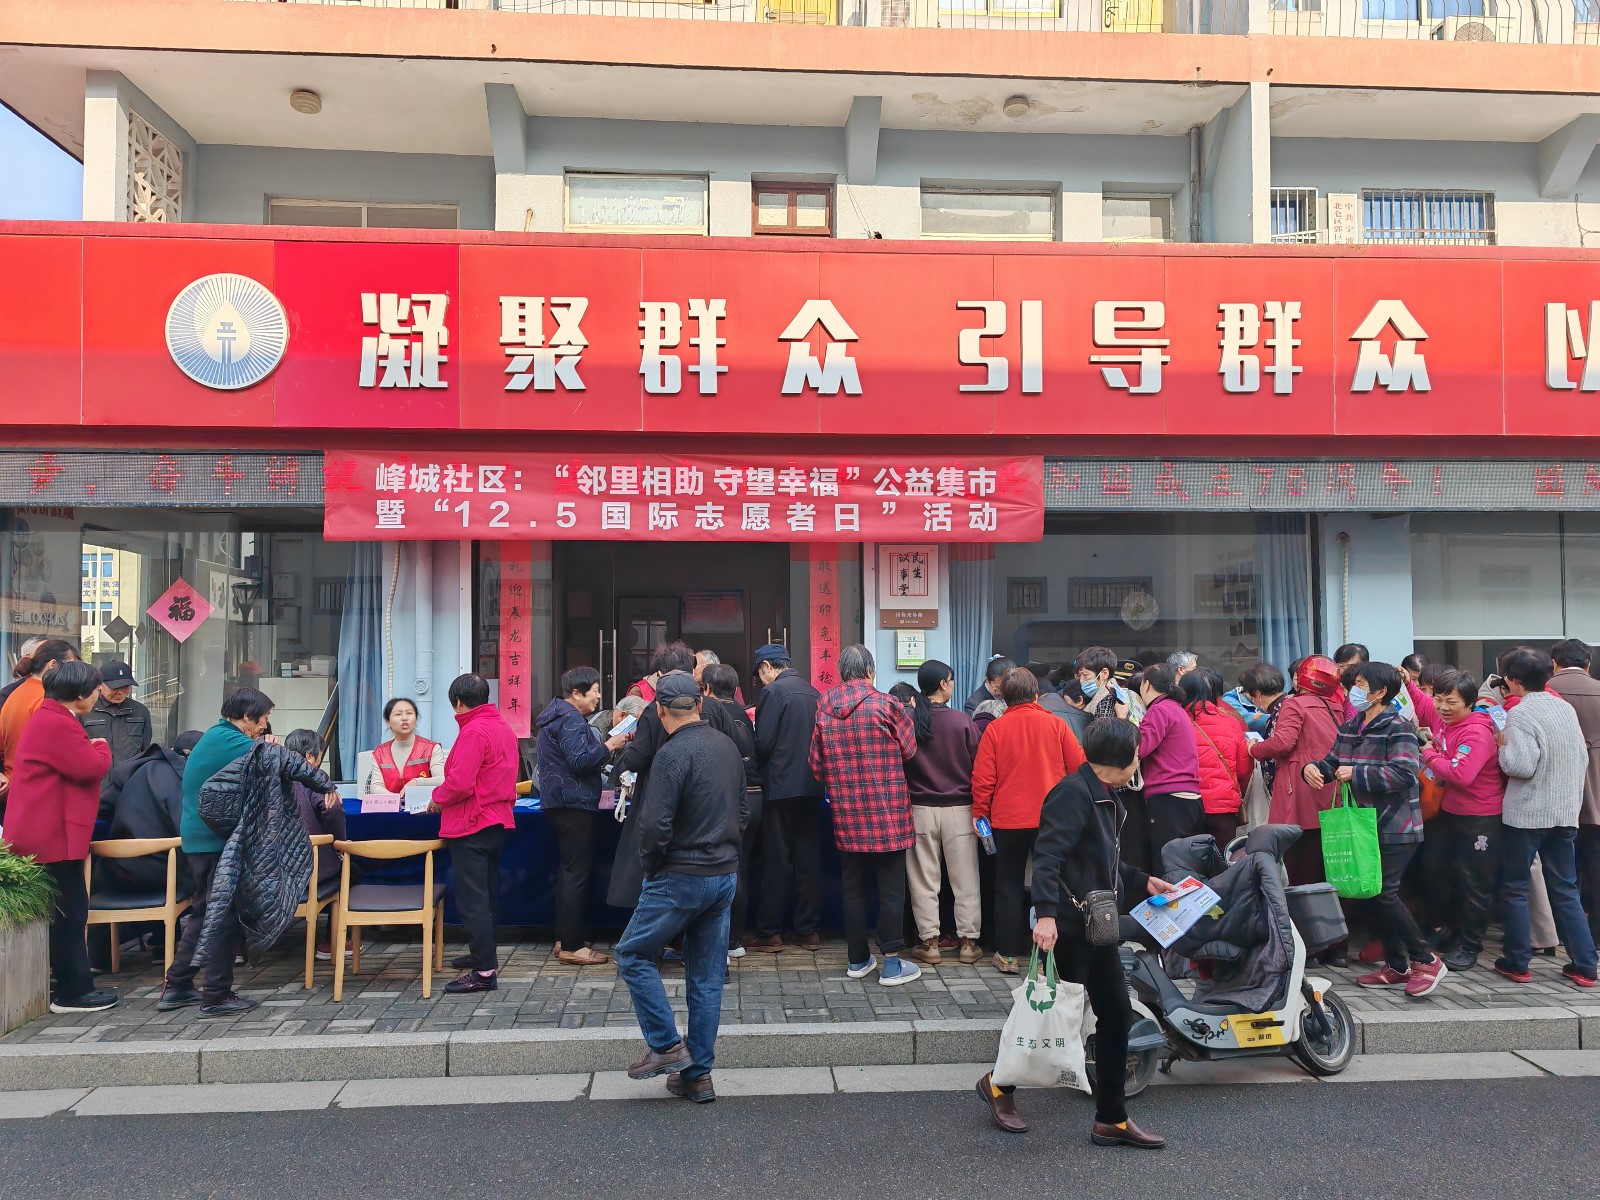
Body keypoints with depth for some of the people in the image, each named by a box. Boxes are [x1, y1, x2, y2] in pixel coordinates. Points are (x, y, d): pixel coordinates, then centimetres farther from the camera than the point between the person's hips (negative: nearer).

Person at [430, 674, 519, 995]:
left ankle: (484, 971, -4)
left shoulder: (473, 732, -18)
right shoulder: (504, 728, 11)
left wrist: (437, 799, -7)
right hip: (498, 820, 10)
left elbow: (460, 783, -25)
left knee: (472, 900, -5)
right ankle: (485, 953, 32)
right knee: (487, 894, 20)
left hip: (471, 825, -10)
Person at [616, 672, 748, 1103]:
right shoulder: (728, 746, 7)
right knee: (708, 975, 12)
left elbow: (655, 825, -21)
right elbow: (741, 810, 15)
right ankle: (698, 1075, 18)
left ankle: (667, 1047, 9)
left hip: (682, 877, -7)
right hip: (726, 875, 7)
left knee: (633, 954, 11)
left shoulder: (673, 753, -17)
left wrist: (650, 868, -5)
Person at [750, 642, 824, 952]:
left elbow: (762, 743, -13)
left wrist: (760, 771, 5)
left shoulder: (772, 692, -10)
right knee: (809, 860, 9)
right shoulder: (812, 692, 9)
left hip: (780, 787, -6)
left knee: (776, 862, 1)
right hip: (811, 787, 6)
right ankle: (809, 930, 15)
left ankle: (769, 934, 8)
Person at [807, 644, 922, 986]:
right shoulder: (886, 705, -11)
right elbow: (909, 750, 0)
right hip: (887, 814, -4)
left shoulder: (824, 708, 0)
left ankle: (857, 959, 22)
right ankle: (892, 964, 8)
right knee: (891, 888, 4)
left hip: (846, 815, 4)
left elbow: (817, 765, 6)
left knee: (853, 887, 13)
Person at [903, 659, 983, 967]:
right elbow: (978, 767, -2)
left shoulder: (907, 721, -7)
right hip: (959, 810, -1)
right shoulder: (962, 722, -9)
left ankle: (929, 942, 13)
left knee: (924, 881, 9)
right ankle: (968, 942, 15)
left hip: (920, 809, 1)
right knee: (965, 880, 9)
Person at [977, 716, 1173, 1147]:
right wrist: (1046, 913, -35)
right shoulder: (1074, 793, -17)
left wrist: (1144, 882, 19)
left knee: (1117, 1016, 11)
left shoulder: (1105, 796, 14)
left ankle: (1112, 1121, 22)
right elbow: (1047, 856, -26)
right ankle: (1000, 1084, 24)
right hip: (1069, 925, -10)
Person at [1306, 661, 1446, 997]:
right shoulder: (1349, 728, 11)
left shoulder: (1398, 728, -13)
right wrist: (1314, 768, -6)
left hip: (1395, 828, -8)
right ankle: (1396, 966, 23)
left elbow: (1404, 773, -24)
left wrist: (1356, 774, -23)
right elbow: (1333, 762, 16)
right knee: (1369, 894, 10)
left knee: (1383, 893, -11)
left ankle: (1426, 960, 7)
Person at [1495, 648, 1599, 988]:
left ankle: (1517, 963, 11)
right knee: (1565, 889, 13)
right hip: (1566, 812, 6)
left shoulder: (1520, 714, -16)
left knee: (1515, 887, 7)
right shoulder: (1567, 708, 6)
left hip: (1526, 813, -6)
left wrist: (1503, 745, -6)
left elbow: (1520, 766, -23)